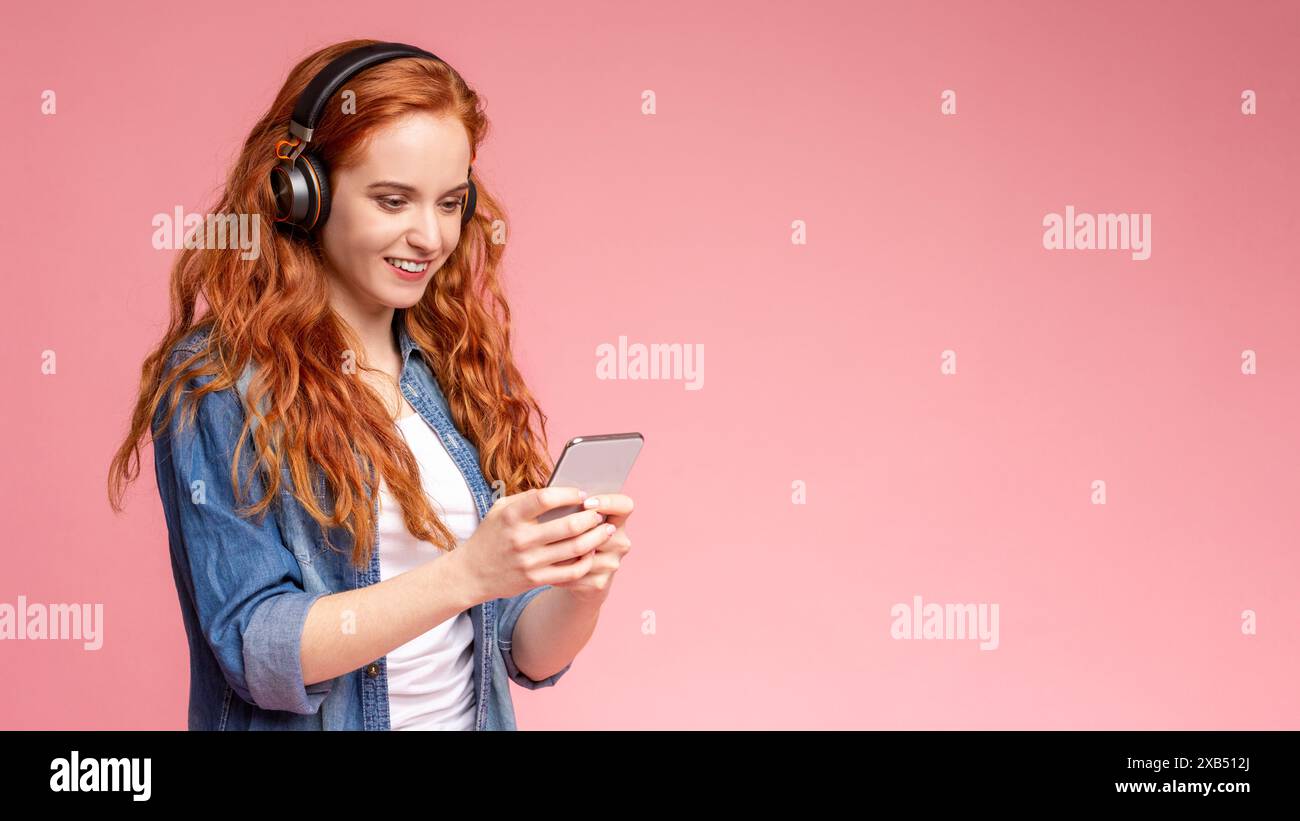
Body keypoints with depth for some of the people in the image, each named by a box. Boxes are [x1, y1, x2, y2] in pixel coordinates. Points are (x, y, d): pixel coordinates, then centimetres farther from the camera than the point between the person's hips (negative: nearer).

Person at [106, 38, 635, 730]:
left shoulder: (463, 374, 4)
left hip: (477, 715, 3)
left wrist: (581, 588, -14)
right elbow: (255, 650, -14)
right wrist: (467, 572, -23)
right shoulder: (215, 384, -7)